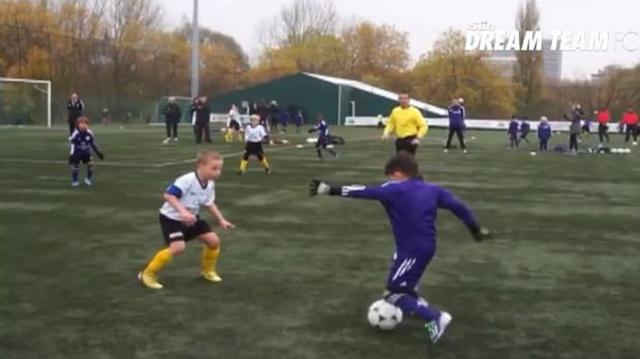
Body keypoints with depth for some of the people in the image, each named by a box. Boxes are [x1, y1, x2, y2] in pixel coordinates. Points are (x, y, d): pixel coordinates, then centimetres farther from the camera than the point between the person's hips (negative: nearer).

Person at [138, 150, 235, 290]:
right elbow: (168, 195, -34)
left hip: (191, 218, 8)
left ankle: (208, 270, 28)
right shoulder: (187, 180, -30)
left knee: (214, 240, 3)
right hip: (172, 217, -8)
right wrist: (183, 212, -43)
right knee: (178, 247, -26)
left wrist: (221, 220, 11)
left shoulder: (210, 185, -4)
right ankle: (148, 274, -9)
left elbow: (209, 204, 13)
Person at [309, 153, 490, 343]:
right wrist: (477, 229, 18)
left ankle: (436, 317, -6)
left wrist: (329, 189, -18)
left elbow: (363, 192, -19)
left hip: (411, 251, -9)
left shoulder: (395, 190, -13)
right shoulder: (433, 190, 5)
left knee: (392, 295, 2)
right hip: (425, 247, 9)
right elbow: (458, 206, 6)